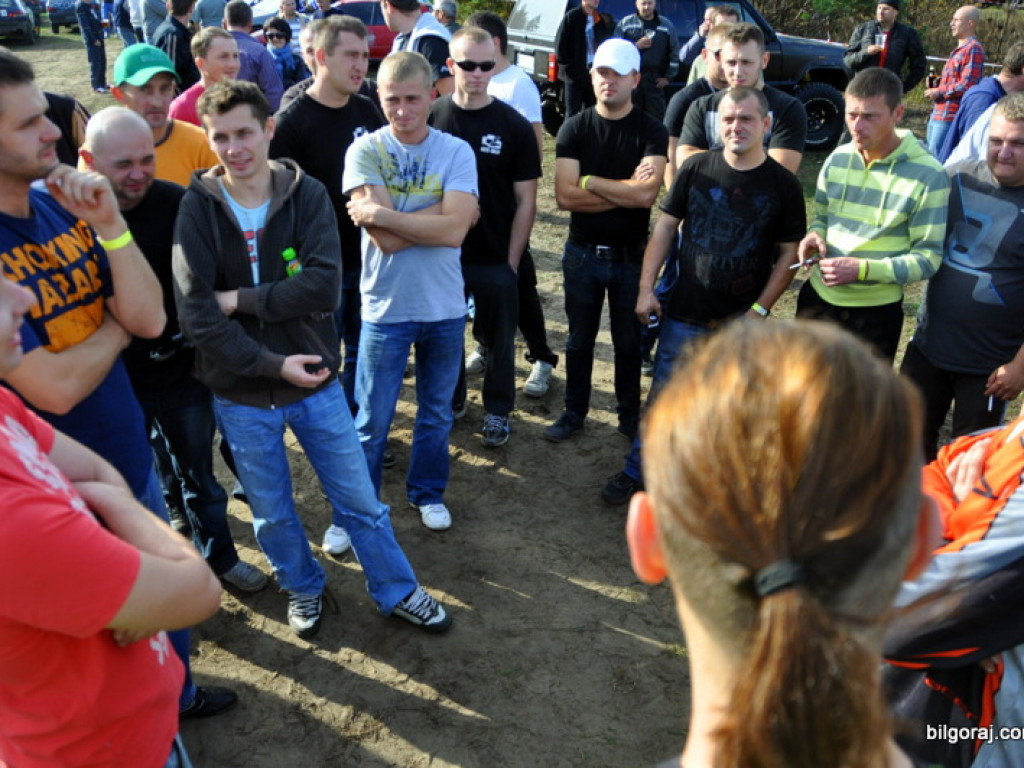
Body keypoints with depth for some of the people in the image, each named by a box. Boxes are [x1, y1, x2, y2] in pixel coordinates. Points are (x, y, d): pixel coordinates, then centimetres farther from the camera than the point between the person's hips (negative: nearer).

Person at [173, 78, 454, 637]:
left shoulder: (307, 194, -7)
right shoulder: (198, 206, -8)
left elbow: (323, 286, -19)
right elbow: (195, 314, -15)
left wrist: (241, 298, -18)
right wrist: (274, 364, -18)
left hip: (314, 380, 0)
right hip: (241, 392, 0)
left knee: (359, 500, 12)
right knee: (272, 513, 18)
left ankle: (396, 591, 33)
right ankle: (303, 588, 44)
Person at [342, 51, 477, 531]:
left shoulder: (456, 151, -4)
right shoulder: (365, 151, -8)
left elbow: (456, 230, -20)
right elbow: (386, 240, -19)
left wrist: (379, 214, -20)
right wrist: (438, 213, -17)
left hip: (445, 306, 2)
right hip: (385, 307, -2)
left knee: (436, 413, 18)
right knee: (371, 421, 8)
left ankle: (428, 493, 40)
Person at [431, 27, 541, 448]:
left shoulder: (514, 125, -5)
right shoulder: (430, 118, -2)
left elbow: (525, 199, -3)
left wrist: (511, 260, -6)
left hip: (495, 259, -1)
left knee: (498, 340, 11)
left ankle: (497, 410, 31)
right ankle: (449, 400, 39)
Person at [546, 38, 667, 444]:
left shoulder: (652, 131, -7)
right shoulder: (574, 128, -3)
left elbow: (647, 194, -23)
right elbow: (565, 196, -16)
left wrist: (590, 182, -16)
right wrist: (625, 191, -17)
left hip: (631, 255, -1)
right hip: (582, 254, 1)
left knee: (629, 342, 13)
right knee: (579, 340, 14)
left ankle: (630, 416, 30)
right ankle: (574, 411, 31)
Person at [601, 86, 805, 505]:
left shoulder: (783, 184, -4)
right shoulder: (697, 168, -2)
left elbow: (789, 254, 0)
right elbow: (665, 227, 3)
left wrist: (759, 310, -7)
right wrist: (646, 288, -3)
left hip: (741, 322, 0)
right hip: (684, 314, 0)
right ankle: (637, 473, 23)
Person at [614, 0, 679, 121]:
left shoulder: (667, 25, 10)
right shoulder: (625, 24, 8)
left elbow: (674, 54, 11)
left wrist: (668, 77, 4)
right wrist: (636, 46, -10)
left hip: (656, 80, 1)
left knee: (657, 117, -4)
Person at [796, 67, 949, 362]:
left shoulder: (928, 176, -13)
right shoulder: (838, 159, 1)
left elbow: (928, 258, -13)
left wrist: (863, 268, -25)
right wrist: (815, 235, -10)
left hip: (874, 309, -4)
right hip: (817, 296, 4)